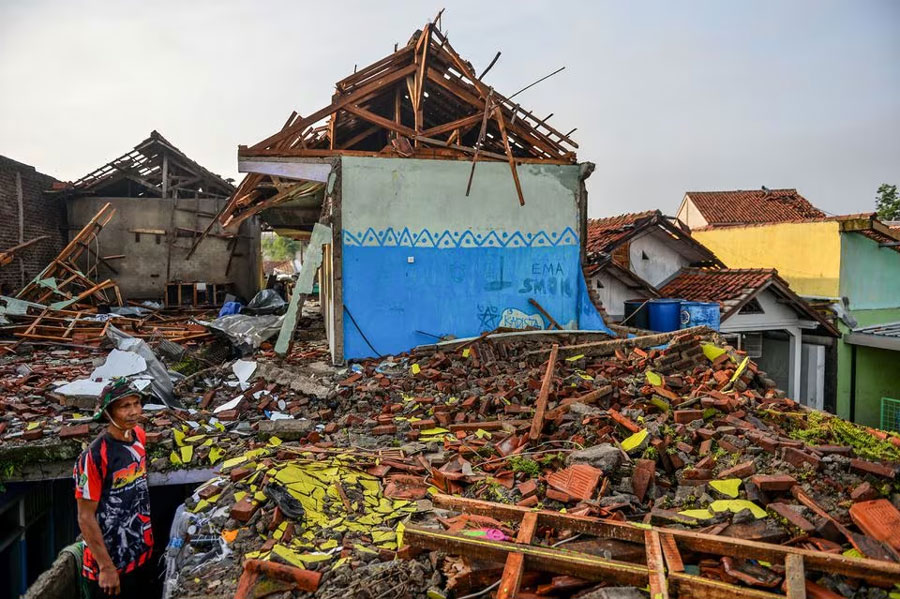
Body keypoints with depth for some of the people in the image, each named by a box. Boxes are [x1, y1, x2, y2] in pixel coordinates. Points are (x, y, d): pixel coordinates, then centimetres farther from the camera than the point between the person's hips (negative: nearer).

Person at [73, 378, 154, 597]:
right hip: (110, 561, -6)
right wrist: (106, 567, -16)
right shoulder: (94, 456, -24)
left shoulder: (139, 436, -3)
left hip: (141, 552, 6)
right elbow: (86, 518, -19)